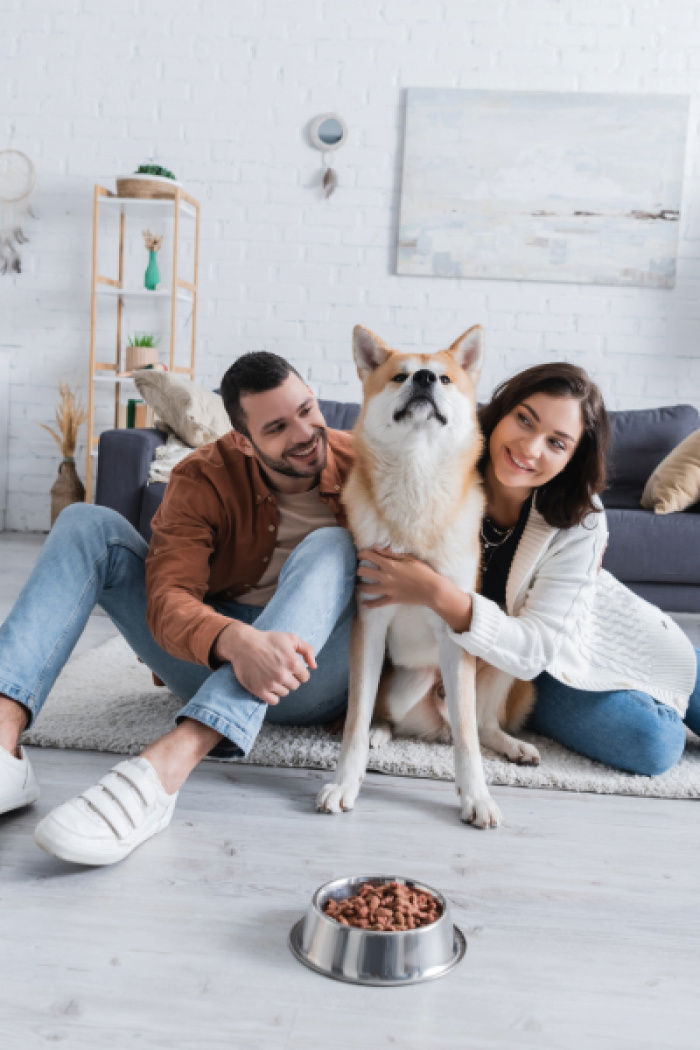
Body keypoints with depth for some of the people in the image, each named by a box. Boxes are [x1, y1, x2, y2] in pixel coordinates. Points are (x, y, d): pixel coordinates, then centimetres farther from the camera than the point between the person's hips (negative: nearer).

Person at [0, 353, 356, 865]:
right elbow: (169, 600, -24)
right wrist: (236, 641, -45)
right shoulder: (204, 478, -10)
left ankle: (169, 763, -47)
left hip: (310, 679, -1)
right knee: (88, 524, -11)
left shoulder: (360, 466, -8)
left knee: (330, 546, -31)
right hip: (215, 660, 2)